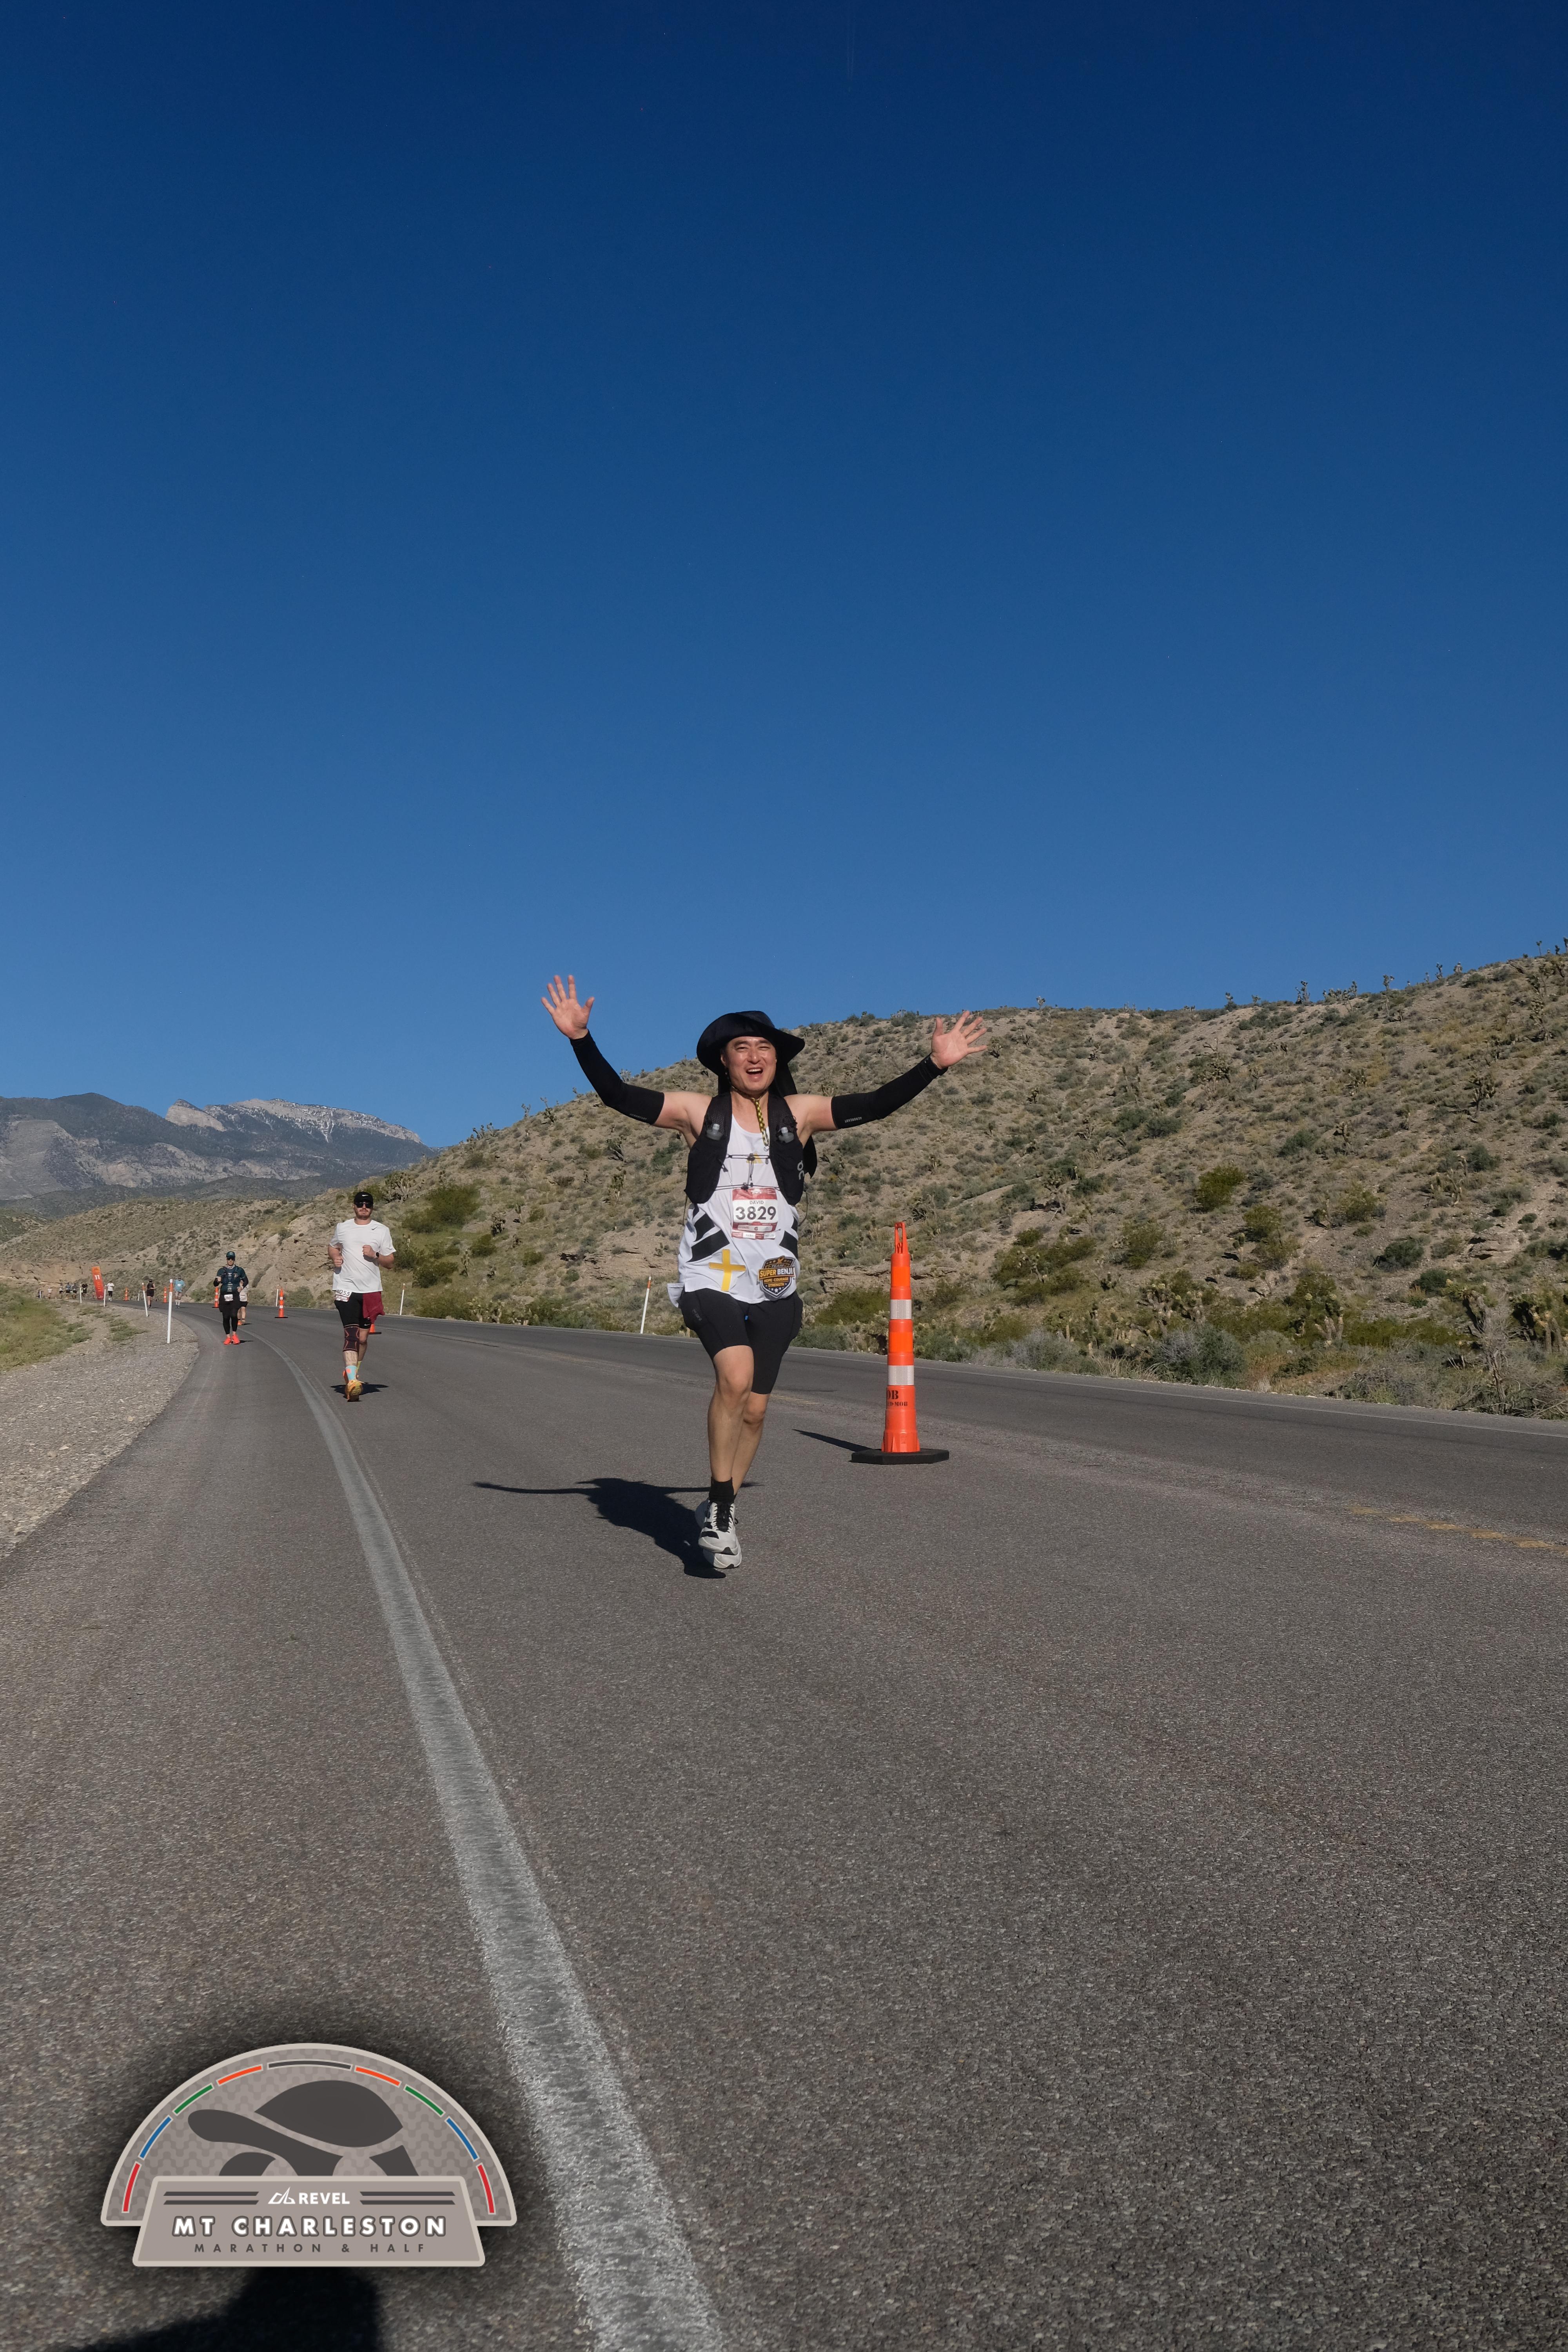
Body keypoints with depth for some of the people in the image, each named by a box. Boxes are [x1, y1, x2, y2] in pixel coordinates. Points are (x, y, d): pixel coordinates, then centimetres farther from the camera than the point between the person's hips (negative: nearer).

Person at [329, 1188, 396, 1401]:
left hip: (371, 1290, 2)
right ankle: (352, 1381, -24)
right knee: (351, 1334, -15)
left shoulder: (382, 1231, 7)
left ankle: (352, 1373, 28)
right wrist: (335, 1258, 4)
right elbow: (332, 1247, 26)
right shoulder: (342, 1228, 8)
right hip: (346, 1287, -1)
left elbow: (390, 1262, 9)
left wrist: (375, 1255, -11)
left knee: (363, 1337, 7)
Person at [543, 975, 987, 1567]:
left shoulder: (799, 1114, 7)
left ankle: (718, 1514, 28)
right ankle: (720, 1505, -7)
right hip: (712, 1275, -3)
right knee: (735, 1376, -26)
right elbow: (617, 1094, -4)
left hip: (776, 1282, 3)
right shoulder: (699, 1113, 2)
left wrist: (935, 1064, -6)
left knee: (754, 1408, 7)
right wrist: (581, 1039, -15)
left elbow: (876, 1104, 2)